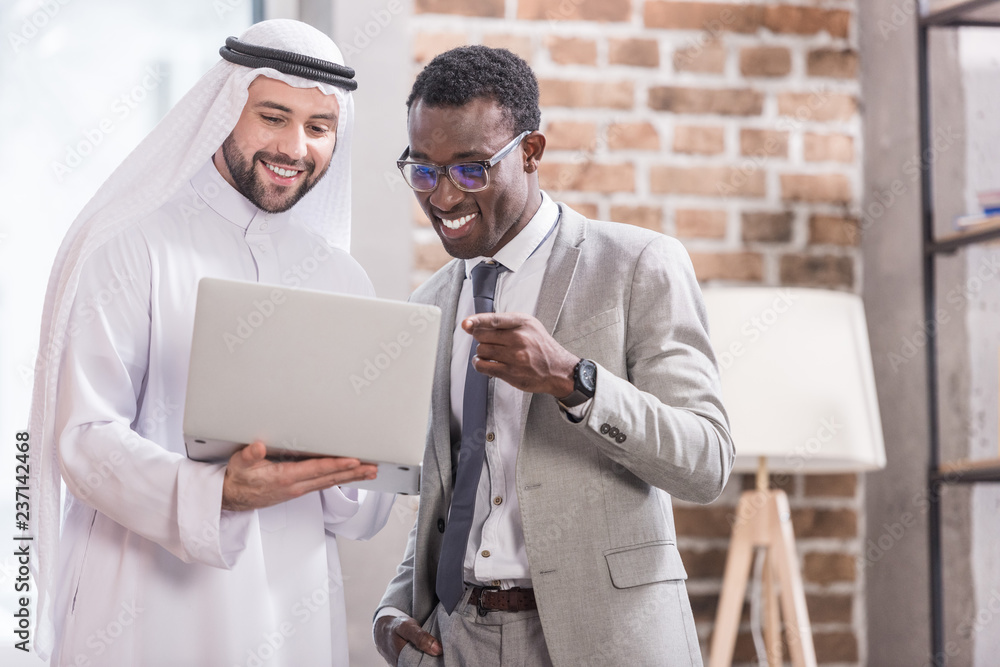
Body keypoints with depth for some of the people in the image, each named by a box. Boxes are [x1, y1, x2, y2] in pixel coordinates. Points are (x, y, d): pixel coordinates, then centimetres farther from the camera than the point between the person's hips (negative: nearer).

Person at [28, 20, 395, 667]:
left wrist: (350, 471, -12)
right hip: (148, 608, -4)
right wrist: (216, 491, -29)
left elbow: (367, 513, 11)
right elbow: (86, 439, -13)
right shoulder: (130, 251, -4)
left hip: (297, 613, 5)